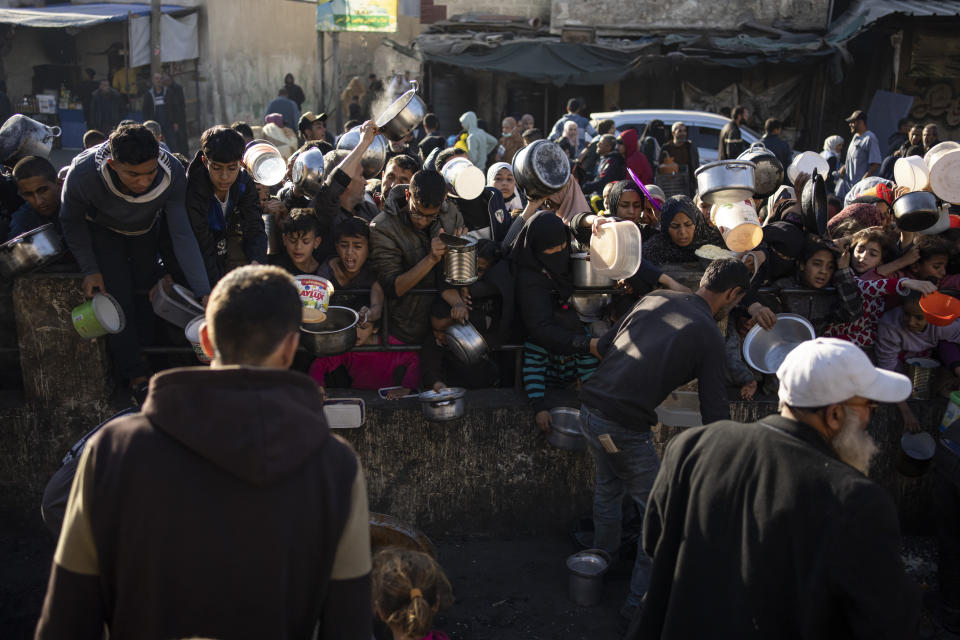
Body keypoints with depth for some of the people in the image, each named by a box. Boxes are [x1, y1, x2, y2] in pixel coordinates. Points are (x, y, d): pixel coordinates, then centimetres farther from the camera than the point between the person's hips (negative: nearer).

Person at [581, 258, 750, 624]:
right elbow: (714, 413, -6)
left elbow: (604, 346, 18)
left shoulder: (655, 299, 12)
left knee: (608, 486, 31)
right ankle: (640, 601, 17)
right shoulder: (709, 336, -4)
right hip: (624, 427, -7)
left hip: (590, 407, 8)